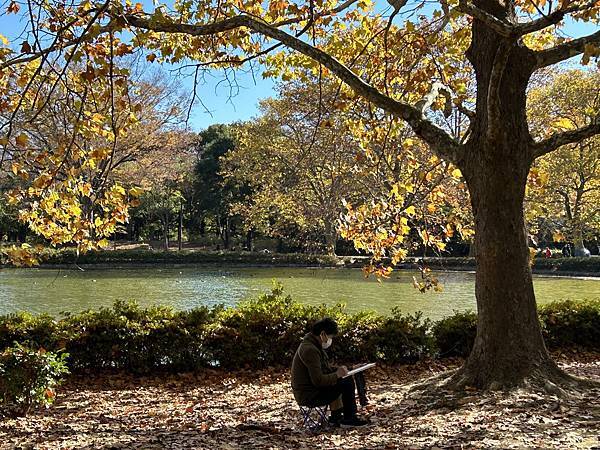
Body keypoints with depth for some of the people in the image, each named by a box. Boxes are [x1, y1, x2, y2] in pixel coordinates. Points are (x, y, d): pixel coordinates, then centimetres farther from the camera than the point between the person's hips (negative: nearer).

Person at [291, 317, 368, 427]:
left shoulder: (311, 344, 11)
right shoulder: (310, 350, -23)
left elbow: (323, 369, 22)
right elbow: (318, 380, -26)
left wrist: (338, 370, 6)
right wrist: (337, 375, -14)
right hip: (309, 396, -11)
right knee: (347, 383, -14)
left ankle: (336, 417, 21)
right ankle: (349, 419, 1)